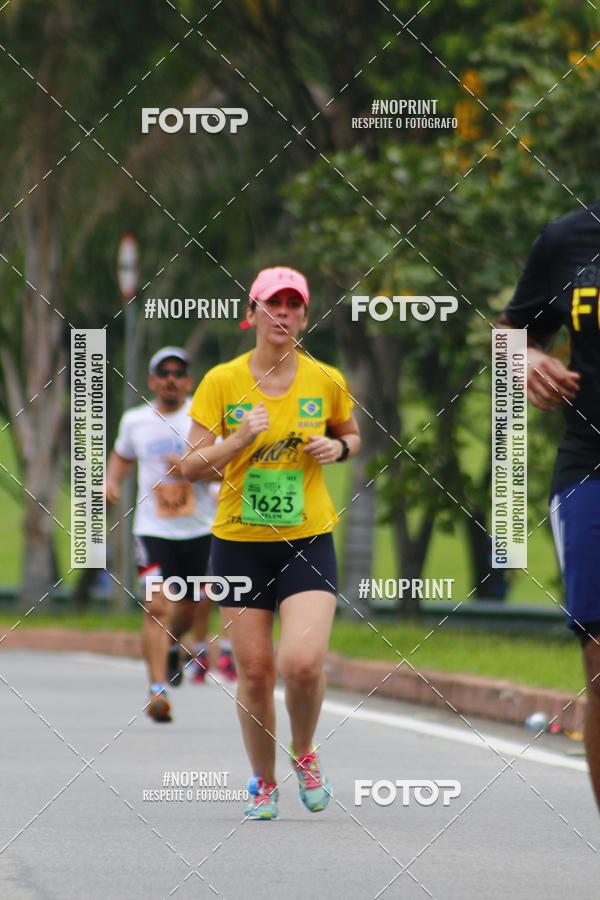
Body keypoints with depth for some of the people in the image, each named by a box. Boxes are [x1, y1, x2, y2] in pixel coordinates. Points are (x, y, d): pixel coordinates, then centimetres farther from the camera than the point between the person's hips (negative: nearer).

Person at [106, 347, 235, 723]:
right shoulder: (134, 421, 5)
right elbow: (122, 455, 25)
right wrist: (112, 481, 6)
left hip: (200, 528, 0)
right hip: (154, 530, 0)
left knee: (190, 607, 16)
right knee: (157, 607, -16)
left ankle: (171, 646, 50)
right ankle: (158, 690, -18)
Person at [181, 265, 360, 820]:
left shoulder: (326, 382, 1)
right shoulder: (221, 383, -3)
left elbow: (351, 436, 20)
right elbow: (191, 466, -3)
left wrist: (338, 447, -3)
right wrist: (240, 439, -19)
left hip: (308, 541, 0)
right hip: (239, 543, 0)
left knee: (303, 662, -18)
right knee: (254, 671, 1)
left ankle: (304, 753, 13)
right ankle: (264, 782, 23)